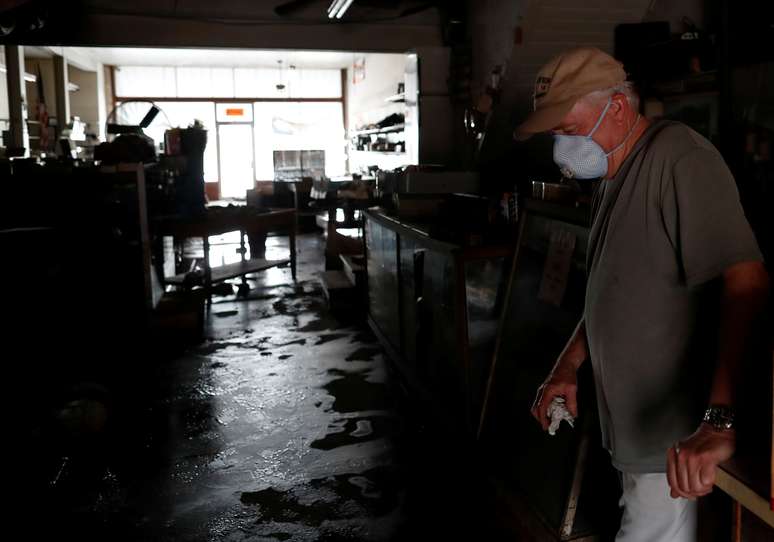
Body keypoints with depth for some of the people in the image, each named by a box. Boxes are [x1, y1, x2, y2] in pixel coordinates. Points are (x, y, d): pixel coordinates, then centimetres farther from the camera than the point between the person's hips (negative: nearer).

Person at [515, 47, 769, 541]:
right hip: (633, 421, 9)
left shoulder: (680, 159, -19)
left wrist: (718, 420, -37)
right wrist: (568, 367, 15)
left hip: (674, 437, -9)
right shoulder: (617, 177, 13)